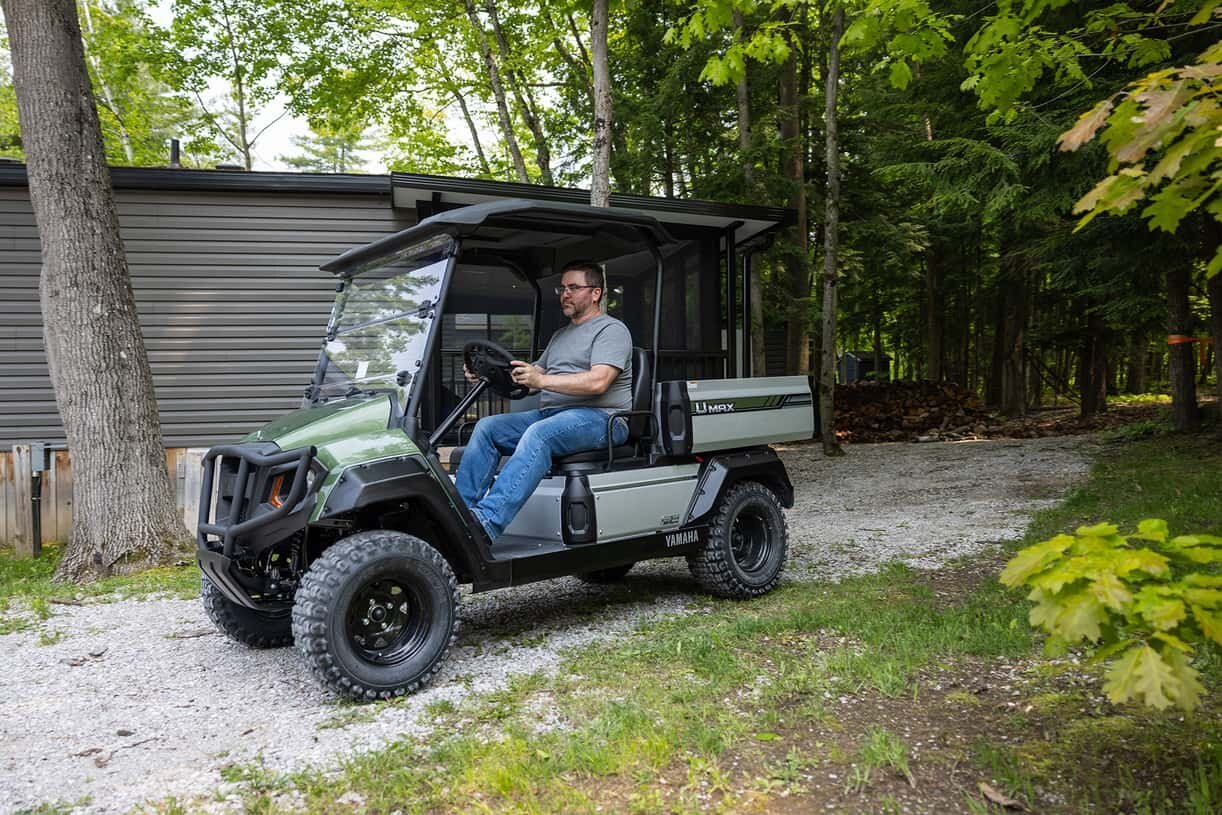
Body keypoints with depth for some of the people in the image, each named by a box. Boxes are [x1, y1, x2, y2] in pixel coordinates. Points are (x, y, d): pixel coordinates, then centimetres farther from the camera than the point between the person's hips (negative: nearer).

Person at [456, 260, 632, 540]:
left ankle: (488, 521, -47)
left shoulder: (612, 330, 0)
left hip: (600, 418, -8)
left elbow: (598, 382, -17)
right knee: (487, 427, -11)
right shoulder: (560, 336, 28)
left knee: (539, 434, -36)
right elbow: (533, 377, 23)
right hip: (550, 414, 8)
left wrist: (543, 380, -26)